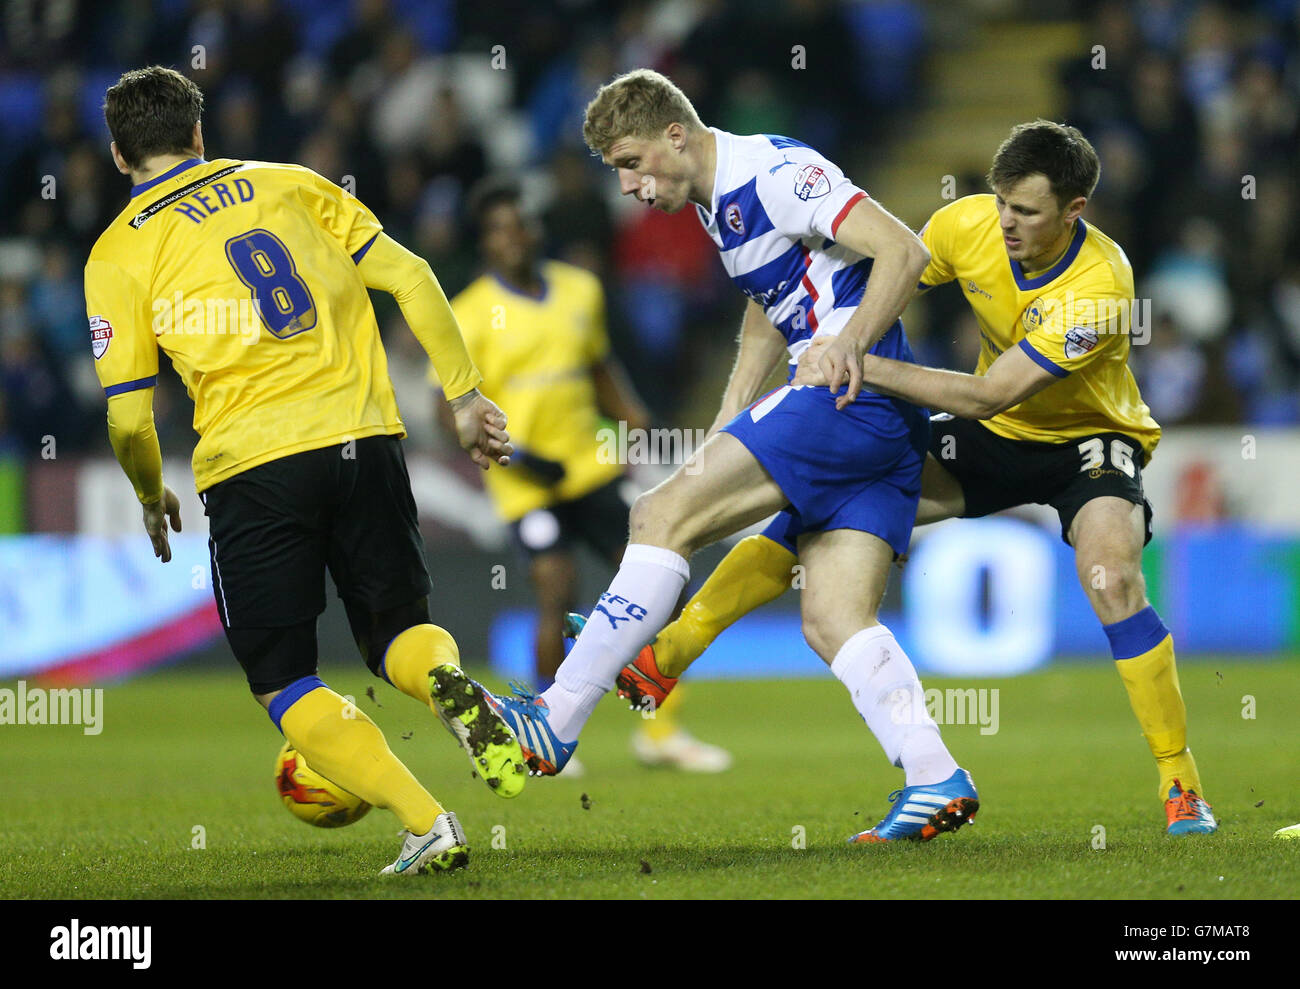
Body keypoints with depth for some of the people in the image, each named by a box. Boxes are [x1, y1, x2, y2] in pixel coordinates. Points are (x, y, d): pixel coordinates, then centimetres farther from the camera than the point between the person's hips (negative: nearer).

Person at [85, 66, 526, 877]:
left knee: (286, 685, 8)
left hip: (250, 467, -3)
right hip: (363, 442, 3)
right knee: (399, 633, 18)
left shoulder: (118, 254, 5)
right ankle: (448, 683, -20)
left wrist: (153, 497, 22)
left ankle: (428, 826, -12)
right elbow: (410, 278, 7)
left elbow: (127, 418, 3)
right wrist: (466, 397, 11)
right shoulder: (288, 186, 14)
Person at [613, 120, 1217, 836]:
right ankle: (664, 657, -8)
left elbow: (986, 396, -35)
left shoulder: (1099, 287, -33)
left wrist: (862, 367, -38)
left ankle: (1181, 785, -19)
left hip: (1086, 440, -4)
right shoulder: (967, 224, -18)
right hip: (994, 436, 5)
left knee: (1112, 580, -32)